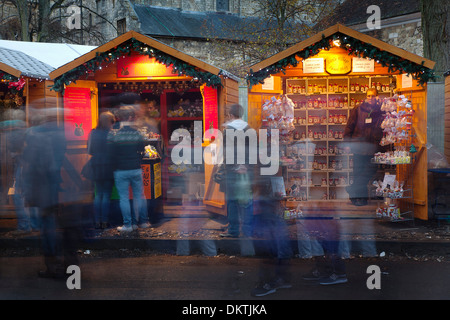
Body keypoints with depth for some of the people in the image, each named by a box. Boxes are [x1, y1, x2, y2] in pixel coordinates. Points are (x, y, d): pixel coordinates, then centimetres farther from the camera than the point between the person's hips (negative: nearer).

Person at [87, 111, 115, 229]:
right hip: (109, 166, -4)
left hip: (96, 166, 4)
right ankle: (104, 222, 4)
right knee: (107, 195, 3)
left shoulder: (93, 133, 1)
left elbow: (89, 151, 8)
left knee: (98, 194, 12)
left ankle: (97, 222, 11)